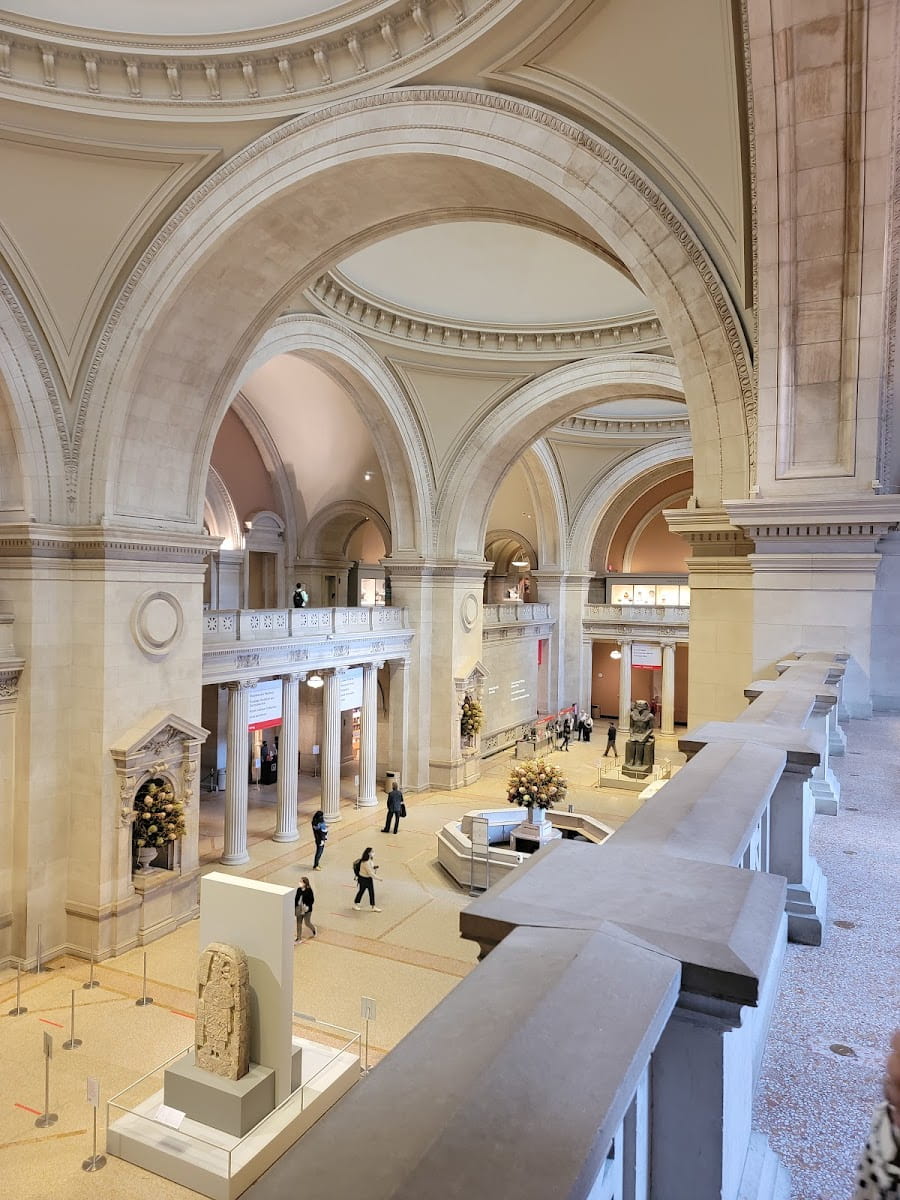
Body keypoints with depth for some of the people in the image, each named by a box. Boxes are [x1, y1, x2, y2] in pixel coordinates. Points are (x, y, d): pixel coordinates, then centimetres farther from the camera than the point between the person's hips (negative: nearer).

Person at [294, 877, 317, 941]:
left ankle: (314, 929, 39)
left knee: (307, 923, 8)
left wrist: (308, 907, -26)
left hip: (306, 910, -5)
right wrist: (295, 908, 2)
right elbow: (296, 899, 5)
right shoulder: (299, 889, -4)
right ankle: (298, 937, 24)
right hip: (299, 910, 5)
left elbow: (312, 900, -14)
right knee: (298, 923, 11)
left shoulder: (309, 891, -19)